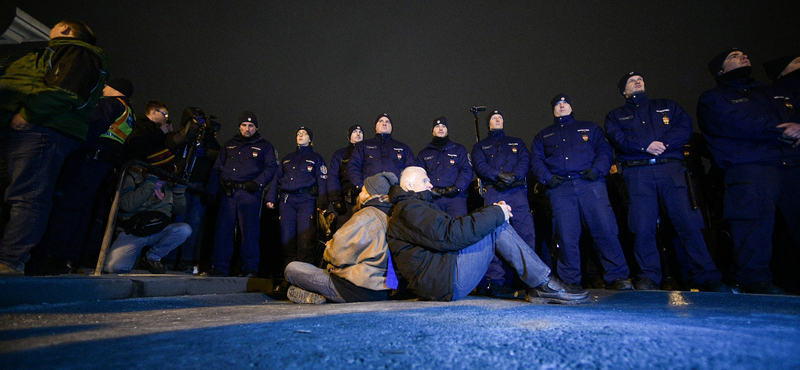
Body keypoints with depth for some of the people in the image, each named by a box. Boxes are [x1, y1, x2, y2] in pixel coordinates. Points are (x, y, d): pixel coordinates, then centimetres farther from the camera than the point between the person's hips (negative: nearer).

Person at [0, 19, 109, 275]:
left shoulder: (78, 52, 3)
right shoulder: (52, 54, 34)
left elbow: (64, 91, -14)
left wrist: (27, 113, -16)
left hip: (40, 130, -10)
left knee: (27, 195, -15)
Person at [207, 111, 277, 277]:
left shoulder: (264, 146, 10)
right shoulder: (229, 145, 22)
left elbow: (271, 167, 1)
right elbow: (218, 166, 23)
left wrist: (257, 182, -11)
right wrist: (221, 181, 5)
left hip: (249, 193, -4)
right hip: (228, 192, 4)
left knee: (249, 231, -4)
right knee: (223, 229, 2)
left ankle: (250, 269, 2)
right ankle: (220, 268, 10)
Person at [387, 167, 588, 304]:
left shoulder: (414, 207, 26)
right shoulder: (409, 208, -10)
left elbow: (453, 225, 18)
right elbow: (451, 235, -23)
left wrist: (490, 211, 5)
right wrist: (495, 214, -14)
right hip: (442, 283, -11)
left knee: (493, 222, 10)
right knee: (496, 228, -13)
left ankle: (539, 286, 4)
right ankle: (544, 285, -6)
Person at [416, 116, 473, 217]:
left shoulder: (459, 149, 21)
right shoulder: (424, 153, 24)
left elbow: (467, 170, 9)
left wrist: (457, 188, -7)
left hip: (455, 197, -1)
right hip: (432, 198, 1)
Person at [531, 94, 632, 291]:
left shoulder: (589, 127, 23)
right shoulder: (543, 136, 25)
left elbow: (605, 150, 12)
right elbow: (536, 160, 14)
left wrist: (596, 170, -7)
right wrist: (547, 177, -5)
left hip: (590, 183, 0)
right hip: (560, 187, 0)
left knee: (605, 228, -10)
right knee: (566, 235, -4)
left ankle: (617, 277, 0)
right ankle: (570, 281, 4)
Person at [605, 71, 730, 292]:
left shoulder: (667, 106, 25)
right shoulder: (615, 116, 20)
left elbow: (685, 127, 9)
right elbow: (617, 139, 1)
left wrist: (663, 144, -9)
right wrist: (645, 146, -14)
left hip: (671, 168, 1)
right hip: (637, 172, -1)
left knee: (688, 221, -7)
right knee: (643, 226, -7)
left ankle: (707, 277, 0)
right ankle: (649, 278, -1)